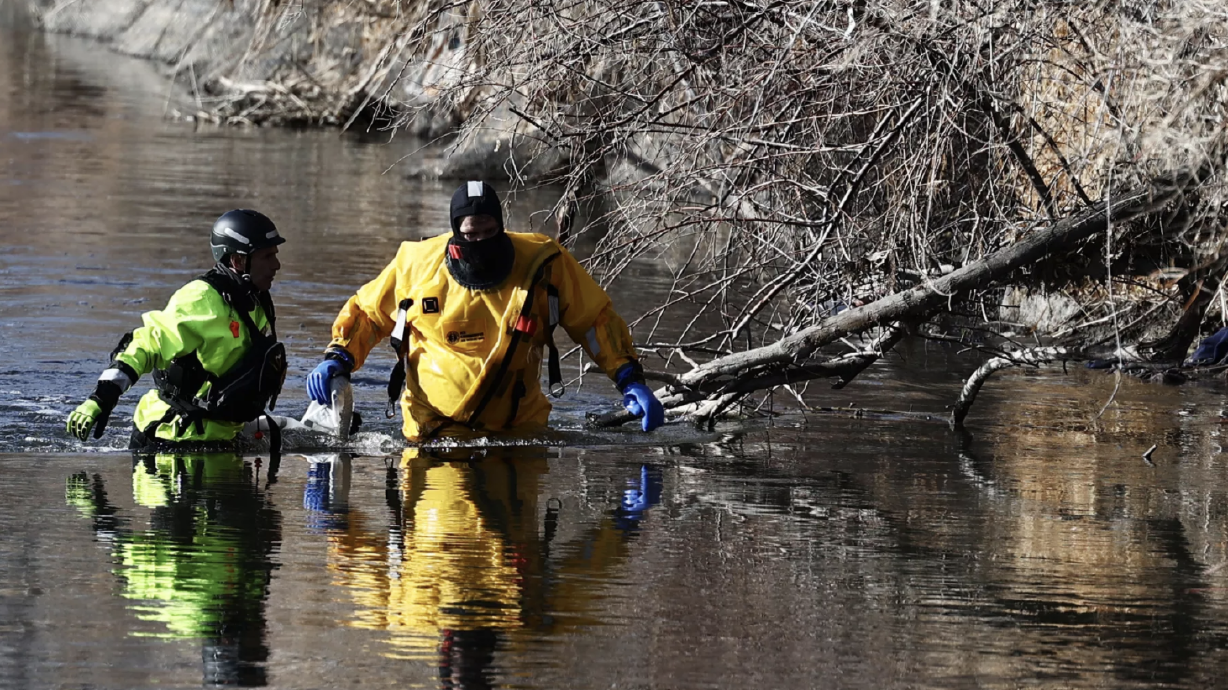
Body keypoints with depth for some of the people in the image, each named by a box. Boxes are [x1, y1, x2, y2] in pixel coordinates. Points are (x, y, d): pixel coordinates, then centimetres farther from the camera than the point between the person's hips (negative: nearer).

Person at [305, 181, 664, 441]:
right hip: (435, 425, -1)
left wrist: (630, 380, -9)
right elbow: (366, 312, 10)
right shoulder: (417, 265, -7)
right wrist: (338, 359, -5)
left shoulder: (542, 262, -8)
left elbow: (597, 320, 0)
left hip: (516, 419, 1)